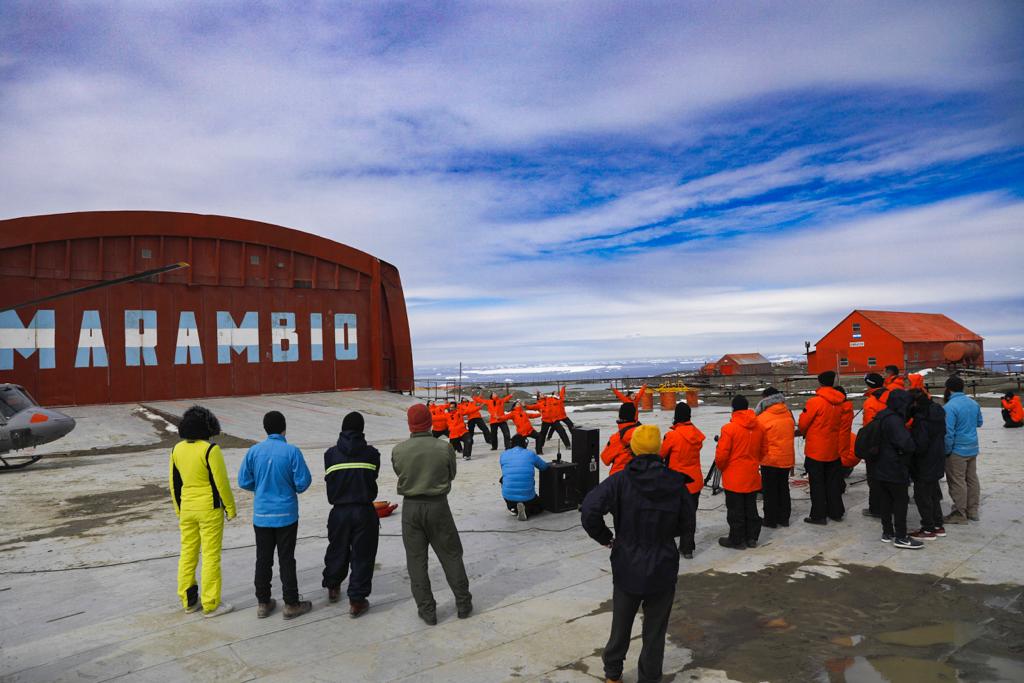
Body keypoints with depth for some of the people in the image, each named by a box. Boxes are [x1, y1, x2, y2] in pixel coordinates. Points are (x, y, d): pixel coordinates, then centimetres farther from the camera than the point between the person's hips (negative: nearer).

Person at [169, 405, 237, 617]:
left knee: (187, 553, 16)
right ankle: (211, 604, 11)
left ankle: (188, 600, 26)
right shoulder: (210, 450, -18)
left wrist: (179, 510, 19)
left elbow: (175, 483, 9)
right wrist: (230, 508, -5)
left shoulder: (177, 449, 1)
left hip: (187, 508, 6)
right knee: (211, 555, 3)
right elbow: (221, 482, -16)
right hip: (210, 509, -6)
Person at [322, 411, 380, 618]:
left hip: (339, 511, 2)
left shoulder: (330, 454, -3)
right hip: (364, 511, -2)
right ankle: (356, 600, 7)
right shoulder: (371, 453, -6)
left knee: (337, 549, 22)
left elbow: (329, 479, 4)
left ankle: (332, 587, 41)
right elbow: (373, 477, 4)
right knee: (362, 555, 5)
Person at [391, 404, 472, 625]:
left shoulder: (398, 450, -11)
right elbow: (451, 474, 0)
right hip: (438, 505, 0)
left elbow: (399, 473, 4)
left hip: (410, 507, 1)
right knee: (451, 556, 15)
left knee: (416, 560, 12)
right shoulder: (444, 448, -13)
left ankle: (427, 610, 19)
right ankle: (463, 603, 25)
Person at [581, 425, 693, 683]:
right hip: (663, 569, 0)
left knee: (621, 625, 20)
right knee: (655, 630, 15)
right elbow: (687, 522, 3)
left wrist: (605, 537, -7)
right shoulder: (676, 482, -9)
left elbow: (589, 511, -24)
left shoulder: (621, 480, -16)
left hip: (627, 568, 0)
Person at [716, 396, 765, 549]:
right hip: (753, 476, 6)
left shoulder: (729, 428, -19)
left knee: (735, 510, 6)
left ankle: (737, 540, 15)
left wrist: (721, 467, 3)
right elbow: (763, 450, 11)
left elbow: (721, 454, -17)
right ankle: (751, 538, 27)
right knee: (751, 508, 17)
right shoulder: (759, 427, 0)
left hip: (734, 478, -5)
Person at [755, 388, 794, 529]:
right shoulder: (788, 414, 1)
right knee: (783, 488, 18)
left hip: (770, 459, -6)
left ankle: (770, 520, 13)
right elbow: (791, 434, 11)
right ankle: (784, 518, 26)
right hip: (787, 458, 6)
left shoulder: (763, 418, -18)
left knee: (769, 490, 7)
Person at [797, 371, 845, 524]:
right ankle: (836, 512, 25)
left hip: (816, 450, -6)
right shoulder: (840, 402, 0)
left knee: (817, 483, 3)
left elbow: (803, 423, -11)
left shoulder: (815, 402, -19)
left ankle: (818, 515, 7)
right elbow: (841, 425, 9)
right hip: (833, 450, 6)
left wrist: (805, 433, 10)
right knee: (833, 482, 17)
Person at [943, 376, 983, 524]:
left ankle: (960, 514, 4)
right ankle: (972, 510, 24)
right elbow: (979, 422, 20)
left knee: (957, 482, -1)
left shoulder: (950, 407, -21)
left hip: (957, 450, -8)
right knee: (972, 479, 15)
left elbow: (948, 432, -22)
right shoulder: (973, 403, 5)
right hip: (973, 448, 8)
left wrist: (946, 450, -13)